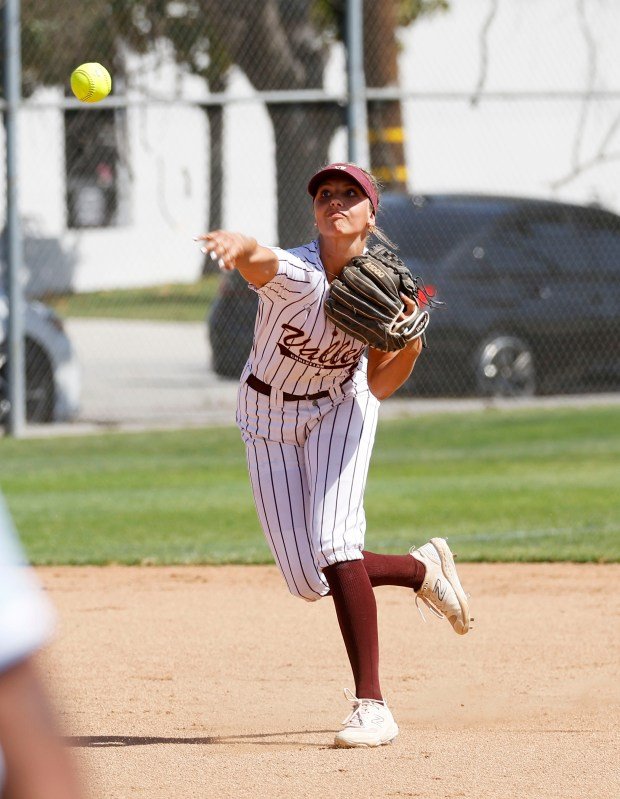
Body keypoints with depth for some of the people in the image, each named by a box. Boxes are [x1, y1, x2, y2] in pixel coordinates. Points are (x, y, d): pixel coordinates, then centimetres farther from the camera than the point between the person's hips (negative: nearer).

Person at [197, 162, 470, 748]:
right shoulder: (294, 273, -28)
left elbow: (379, 387, -5)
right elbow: (256, 258, -55)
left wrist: (411, 346, -25)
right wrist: (235, 245, -79)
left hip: (339, 409, 0)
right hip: (269, 420, 0)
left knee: (333, 542, -24)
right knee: (307, 580, -2)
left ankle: (371, 707, -21)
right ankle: (422, 569, 27)